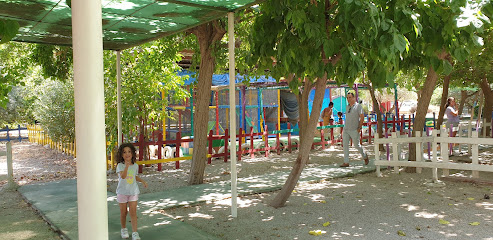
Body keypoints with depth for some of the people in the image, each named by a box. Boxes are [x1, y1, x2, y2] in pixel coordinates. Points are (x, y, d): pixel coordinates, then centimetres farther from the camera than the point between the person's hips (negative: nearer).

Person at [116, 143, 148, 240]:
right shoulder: (120, 165, -12)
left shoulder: (135, 166, 2)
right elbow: (123, 176, -31)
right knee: (123, 212, 10)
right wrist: (126, 166, -45)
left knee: (133, 212, -3)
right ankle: (124, 229, 33)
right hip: (122, 192, -2)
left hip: (133, 192, 2)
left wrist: (143, 181, 5)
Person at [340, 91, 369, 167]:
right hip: (346, 129, 6)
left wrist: (359, 127, -13)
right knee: (345, 144, -3)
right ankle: (346, 162, -1)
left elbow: (362, 117, -10)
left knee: (356, 145, 3)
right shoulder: (347, 107, 12)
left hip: (354, 130, -6)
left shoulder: (358, 106, -7)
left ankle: (365, 157, 29)